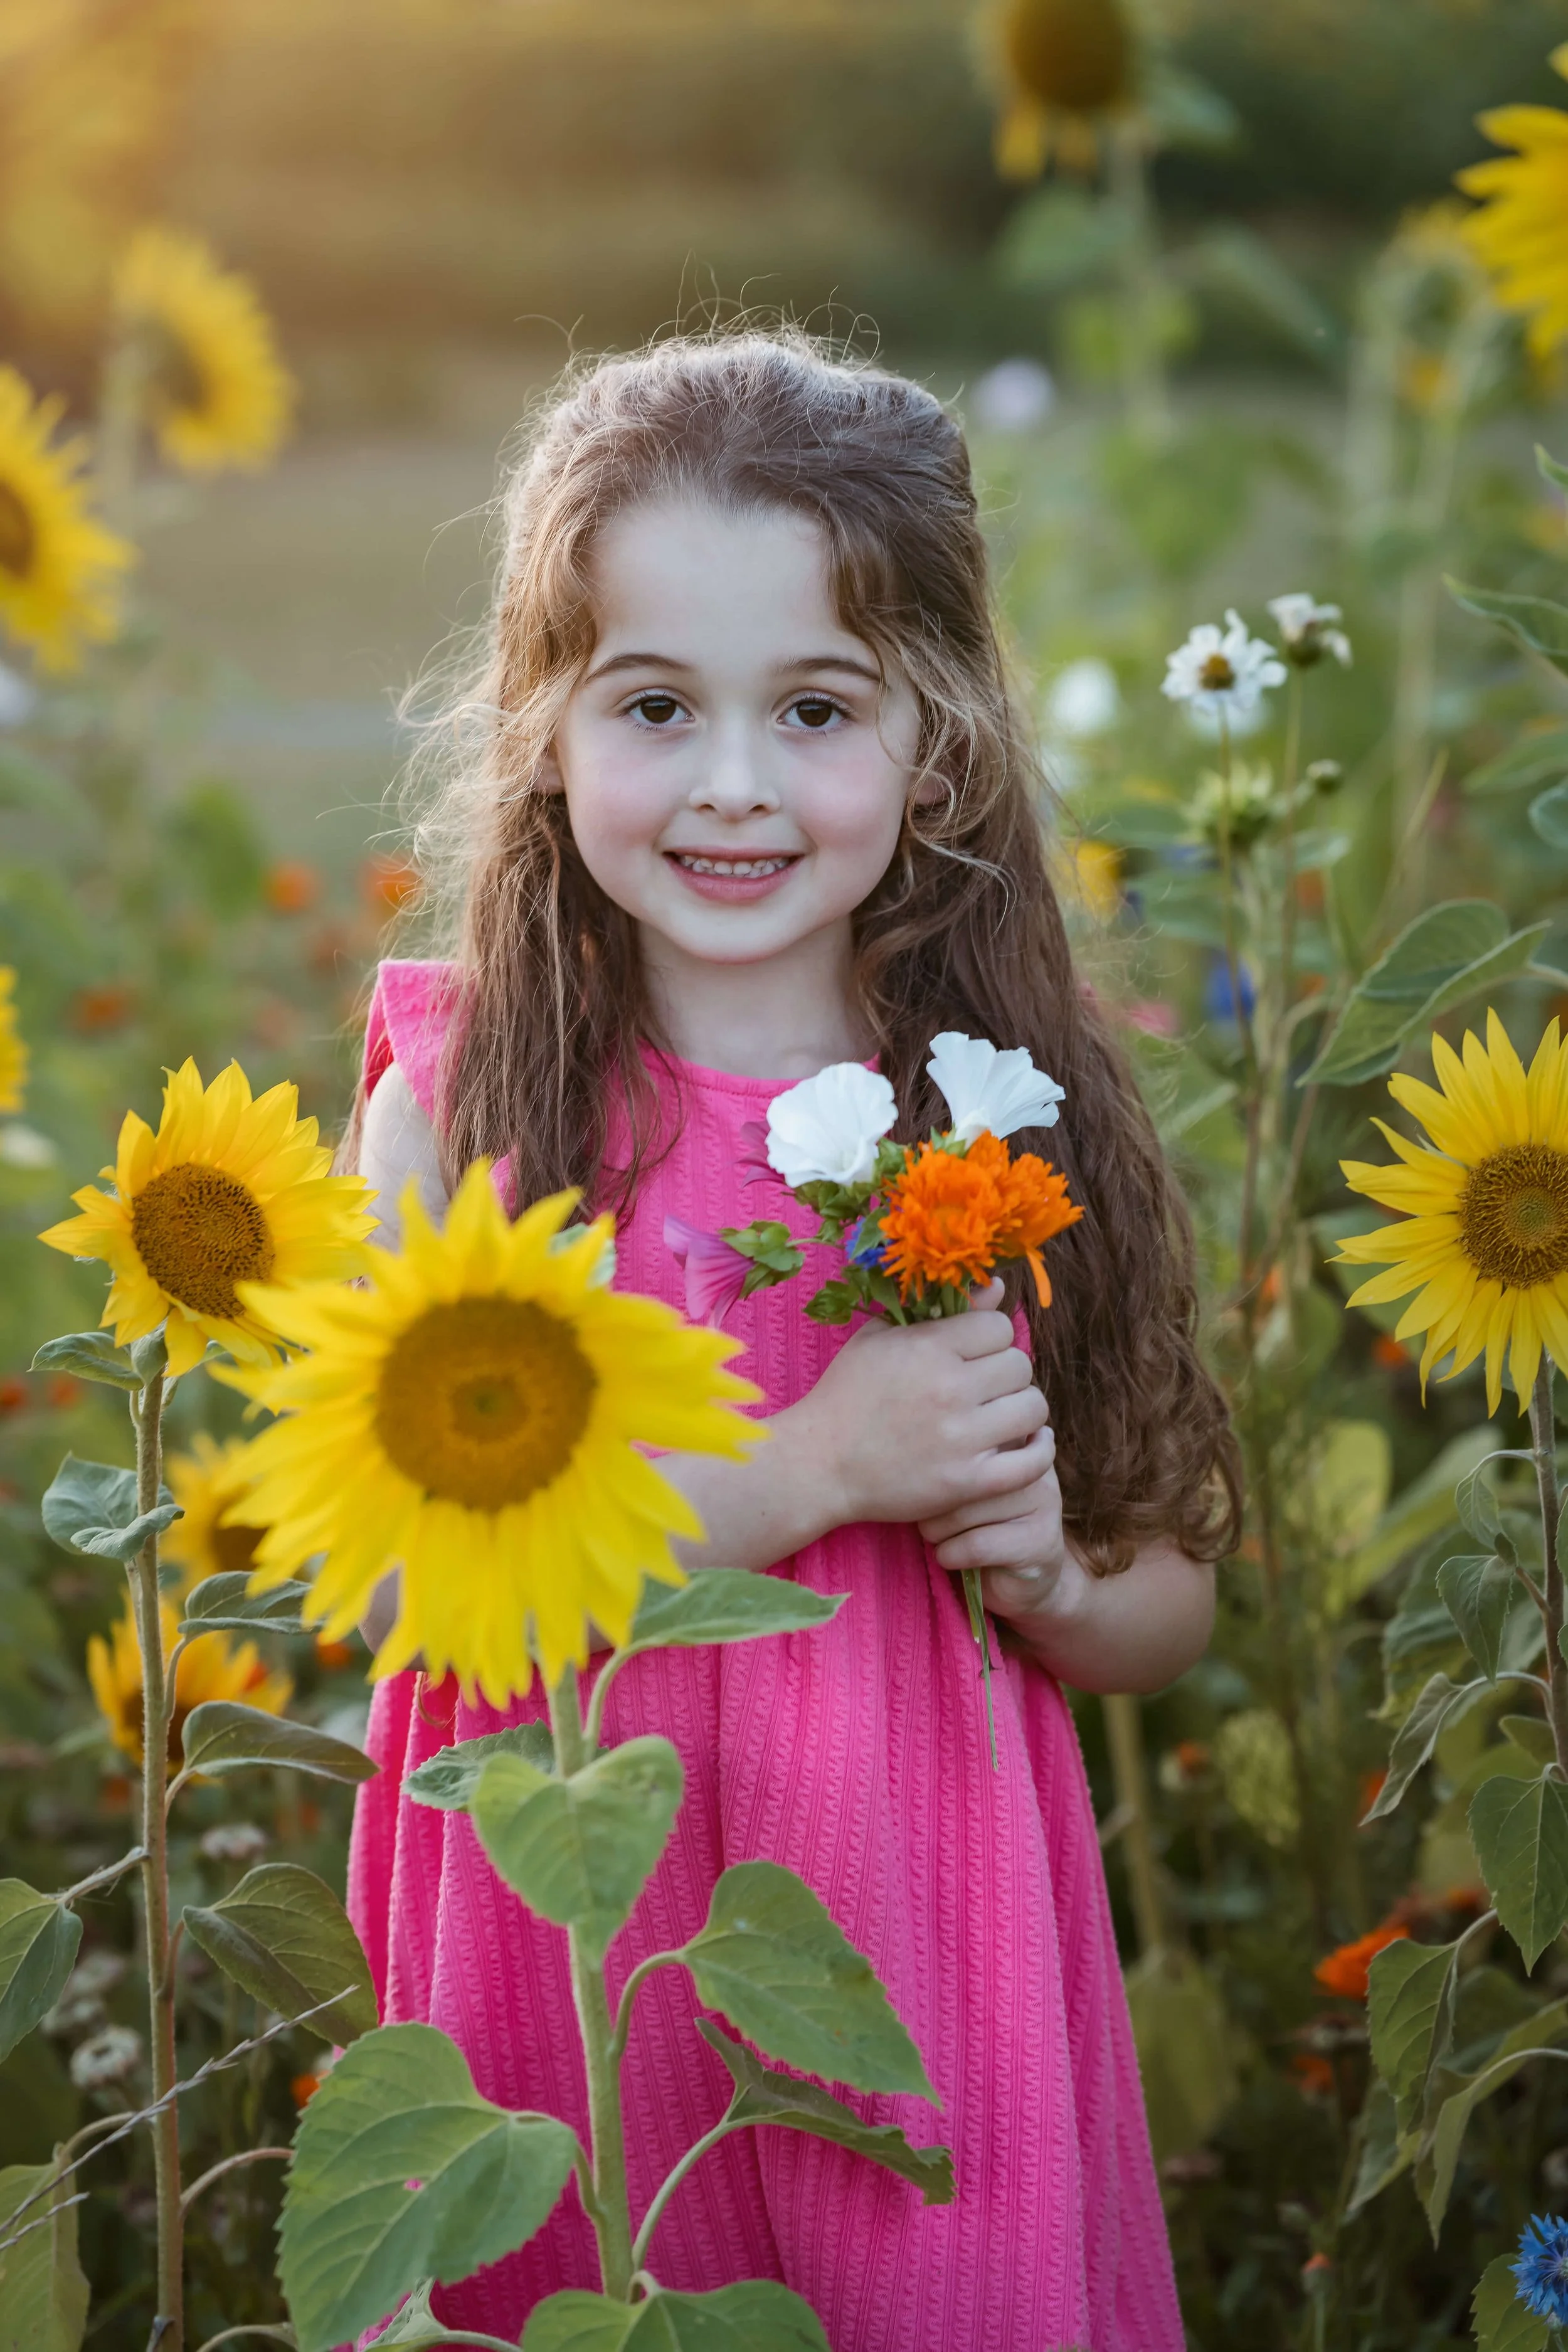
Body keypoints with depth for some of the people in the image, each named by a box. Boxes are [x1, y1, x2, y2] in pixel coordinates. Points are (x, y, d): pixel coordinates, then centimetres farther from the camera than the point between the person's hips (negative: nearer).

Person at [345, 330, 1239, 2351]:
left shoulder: (1016, 1119, -2)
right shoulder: (460, 1106, -7)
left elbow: (1171, 1600, 7)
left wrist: (1048, 1573, -14)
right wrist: (825, 1459, -20)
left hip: (933, 1949, 1)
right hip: (571, 1952, -1)